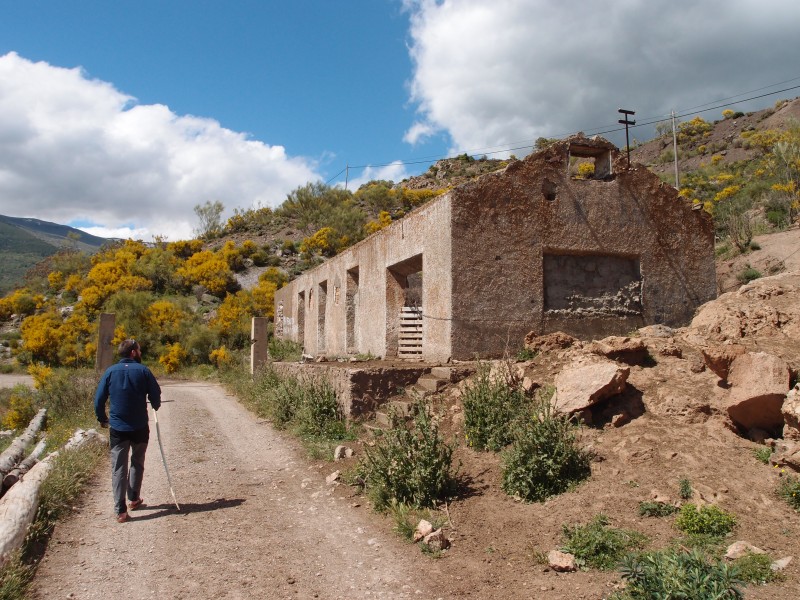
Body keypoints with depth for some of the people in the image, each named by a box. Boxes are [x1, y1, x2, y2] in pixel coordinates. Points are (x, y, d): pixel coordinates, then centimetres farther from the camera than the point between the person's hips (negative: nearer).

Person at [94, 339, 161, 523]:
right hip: (140, 427, 0)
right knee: (137, 463, 20)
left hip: (117, 429, 0)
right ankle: (134, 498, 29)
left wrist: (102, 419, 14)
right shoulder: (143, 370, -6)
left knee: (118, 468, 3)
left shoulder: (110, 372, -2)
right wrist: (155, 407, 20)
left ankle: (120, 510, 0)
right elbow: (156, 396, -3)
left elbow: (99, 399, -1)